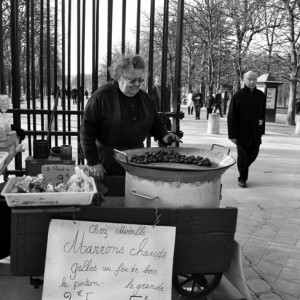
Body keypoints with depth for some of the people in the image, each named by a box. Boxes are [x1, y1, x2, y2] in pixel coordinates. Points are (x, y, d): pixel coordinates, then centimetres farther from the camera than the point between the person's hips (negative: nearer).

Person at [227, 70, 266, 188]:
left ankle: (243, 168, 37)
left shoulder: (261, 95, 5)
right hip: (242, 132, -4)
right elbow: (231, 116, -7)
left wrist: (261, 130, 9)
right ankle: (242, 179, 19)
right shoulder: (238, 96, -7)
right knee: (243, 156, 3)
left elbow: (263, 113, 10)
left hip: (255, 132, 4)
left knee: (253, 154, 9)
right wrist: (232, 134, -9)